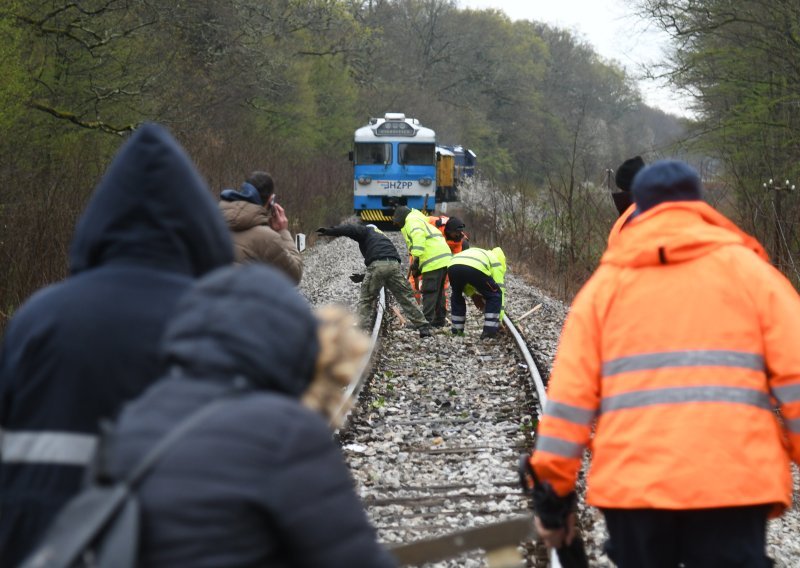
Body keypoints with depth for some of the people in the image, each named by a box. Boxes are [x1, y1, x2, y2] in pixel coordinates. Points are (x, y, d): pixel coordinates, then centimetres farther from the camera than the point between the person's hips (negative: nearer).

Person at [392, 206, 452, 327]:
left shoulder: (412, 221, -3)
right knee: (439, 291, 18)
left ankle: (427, 321, -8)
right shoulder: (420, 220, 28)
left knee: (429, 293, -8)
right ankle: (440, 319, 24)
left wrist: (416, 259, -25)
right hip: (443, 259, 10)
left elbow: (418, 235, -23)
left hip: (434, 261, -10)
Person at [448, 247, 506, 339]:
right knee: (494, 295, 18)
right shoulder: (496, 263, 30)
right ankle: (489, 331, 13)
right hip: (475, 269, -5)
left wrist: (473, 294, 32)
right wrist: (499, 320, 29)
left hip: (453, 266, 5)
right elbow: (499, 290, 26)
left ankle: (457, 330, 35)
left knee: (456, 295, 34)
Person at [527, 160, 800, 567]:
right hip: (732, 482, -2)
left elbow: (570, 391, 6)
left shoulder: (606, 282, 12)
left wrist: (553, 492, 9)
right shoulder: (746, 267, 9)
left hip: (631, 483, 2)